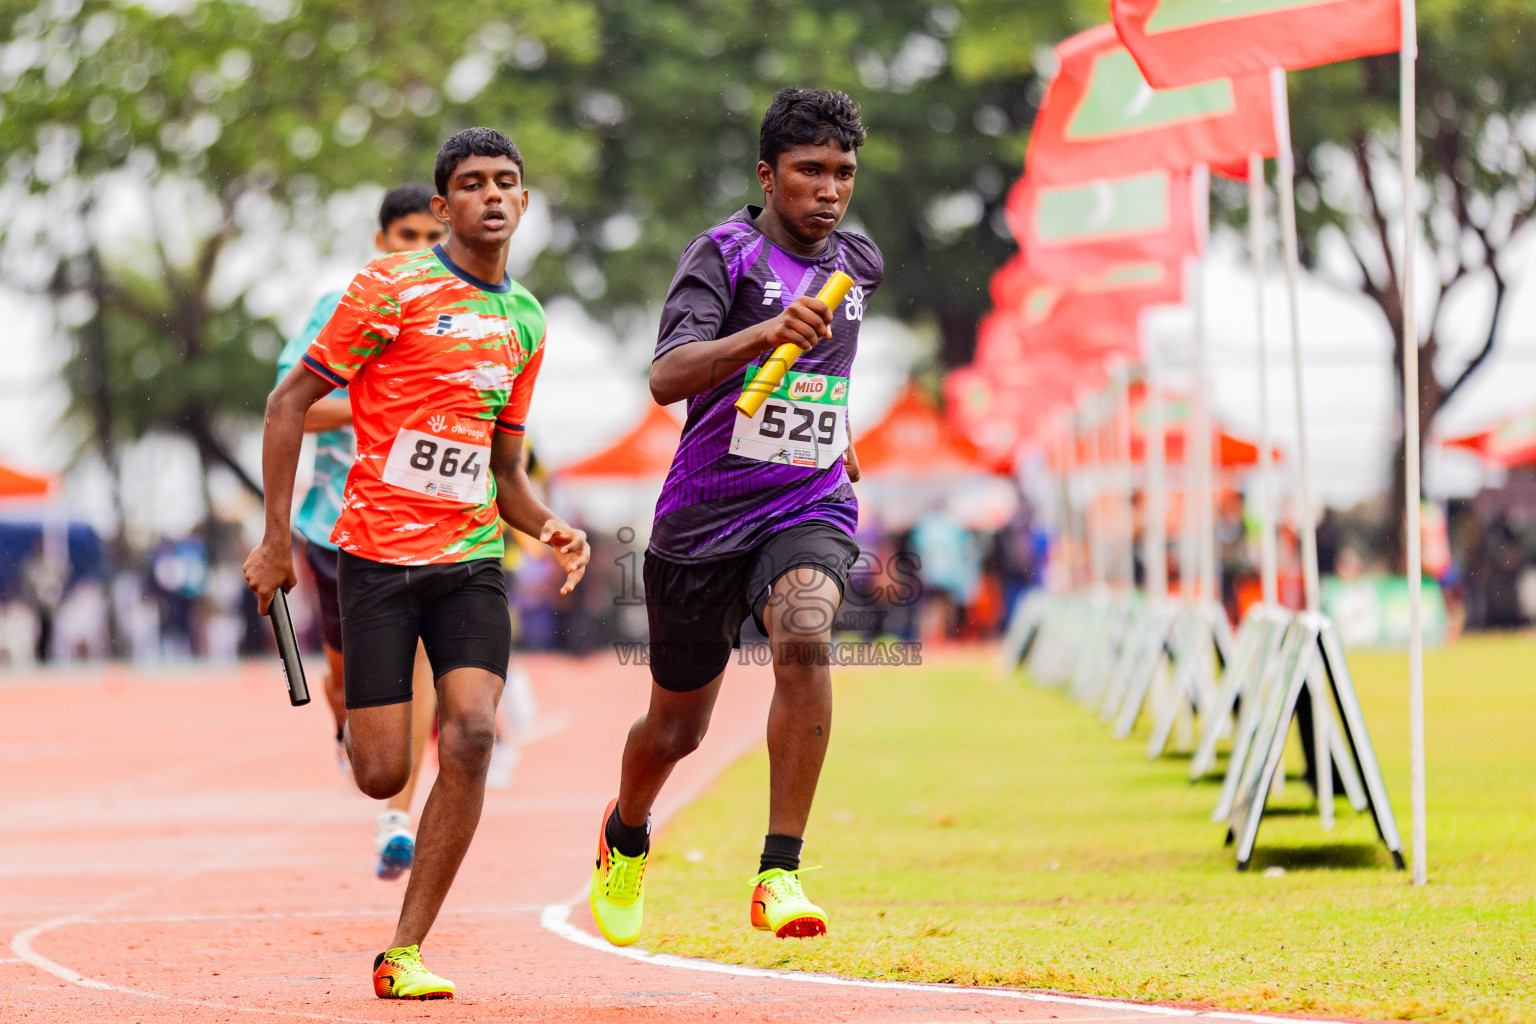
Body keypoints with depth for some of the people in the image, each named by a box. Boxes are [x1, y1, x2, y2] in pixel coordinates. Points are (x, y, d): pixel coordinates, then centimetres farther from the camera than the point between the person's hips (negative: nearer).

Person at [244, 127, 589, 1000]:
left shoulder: (525, 320, 13)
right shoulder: (395, 288, -5)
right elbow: (291, 402, -3)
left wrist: (548, 525, 0)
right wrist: (278, 540, -6)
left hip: (471, 559, 4)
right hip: (378, 555, -4)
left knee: (473, 734, -18)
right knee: (383, 777, -7)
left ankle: (406, 952, -10)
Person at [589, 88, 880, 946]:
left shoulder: (859, 264, 8)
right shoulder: (724, 255, -11)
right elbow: (667, 378, -27)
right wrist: (765, 334, -40)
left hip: (811, 509, 2)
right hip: (705, 516, -2)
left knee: (805, 639, -31)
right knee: (676, 729, 12)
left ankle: (781, 875, -31)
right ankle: (626, 837, 47)